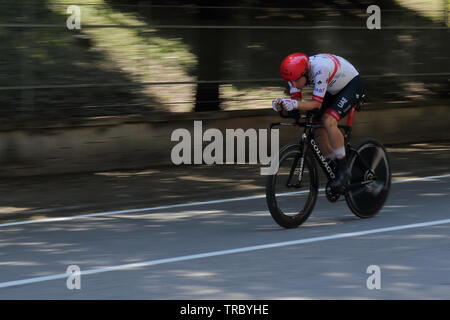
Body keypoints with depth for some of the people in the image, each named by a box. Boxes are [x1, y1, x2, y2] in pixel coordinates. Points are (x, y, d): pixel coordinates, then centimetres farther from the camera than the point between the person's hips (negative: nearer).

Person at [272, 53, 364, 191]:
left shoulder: (320, 69, -38)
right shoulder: (295, 73, -16)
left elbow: (316, 103, -34)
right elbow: (296, 100, -14)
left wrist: (294, 104, -48)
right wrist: (282, 104, -35)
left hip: (352, 85, -8)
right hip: (333, 90, 8)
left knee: (328, 122, -27)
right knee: (318, 131, -4)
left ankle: (343, 170, -17)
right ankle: (334, 170, 13)